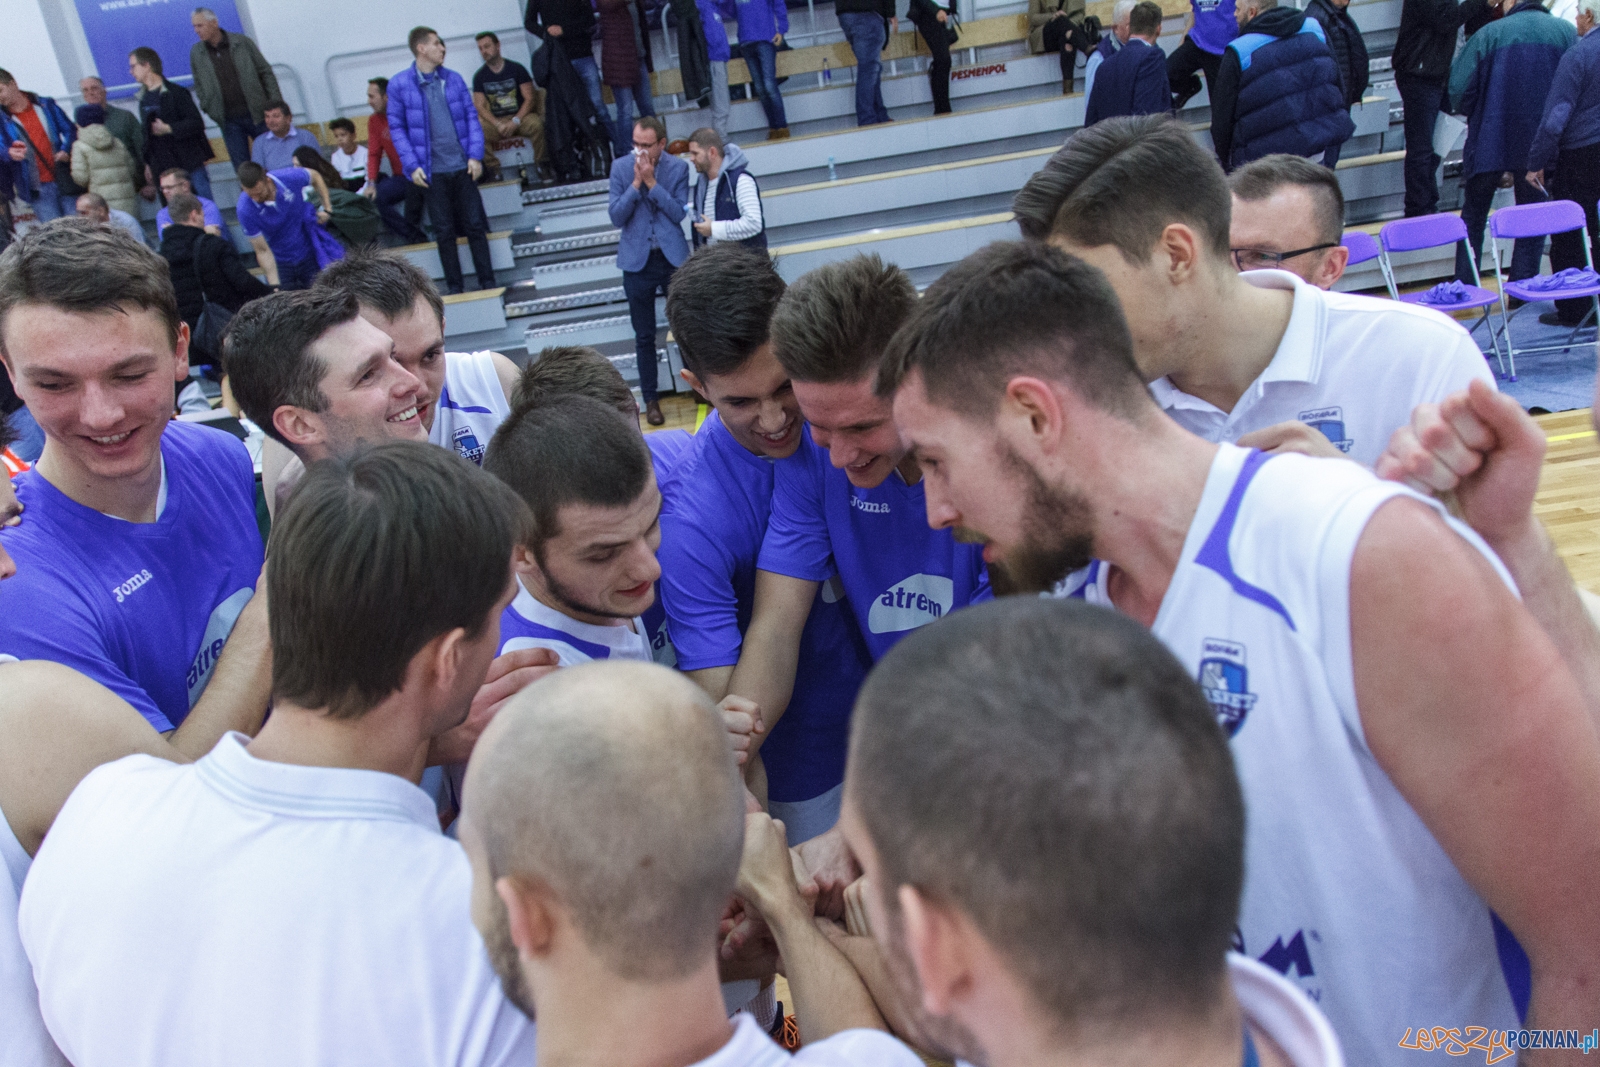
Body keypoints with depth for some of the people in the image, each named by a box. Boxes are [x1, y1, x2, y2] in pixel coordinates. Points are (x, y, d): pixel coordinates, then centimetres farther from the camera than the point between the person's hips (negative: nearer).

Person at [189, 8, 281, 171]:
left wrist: (275, 103, -5)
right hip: (228, 120, 2)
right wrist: (208, 108, 1)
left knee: (272, 156, 3)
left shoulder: (242, 42, -1)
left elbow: (266, 72, 2)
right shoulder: (196, 52, 5)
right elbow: (199, 85, 14)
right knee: (242, 168, 1)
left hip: (257, 114, -2)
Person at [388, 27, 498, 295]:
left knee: (475, 225, 6)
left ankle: (488, 283, 14)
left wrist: (476, 155, -4)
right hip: (432, 172, -2)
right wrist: (412, 166, -10)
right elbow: (397, 128, -1)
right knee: (444, 232, 5)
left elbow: (471, 117, 6)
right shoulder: (399, 85, -2)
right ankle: (455, 287, 15)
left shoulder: (454, 79, 6)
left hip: (462, 166, 2)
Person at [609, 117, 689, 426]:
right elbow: (616, 217, -7)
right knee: (644, 336, 8)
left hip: (673, 258, 0)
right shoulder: (620, 167, -3)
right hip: (637, 261, 1)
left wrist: (651, 182, -18)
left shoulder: (678, 168, -4)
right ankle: (650, 398, 18)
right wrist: (636, 183, -17)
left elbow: (679, 213, -12)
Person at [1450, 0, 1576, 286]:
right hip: (1538, 144, 2)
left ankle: (1464, 287, 11)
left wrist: (1473, 113, 11)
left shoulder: (1490, 33, -8)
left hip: (1489, 142, -2)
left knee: (1473, 216, 12)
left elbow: (1459, 88, -9)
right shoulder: (1566, 32, 0)